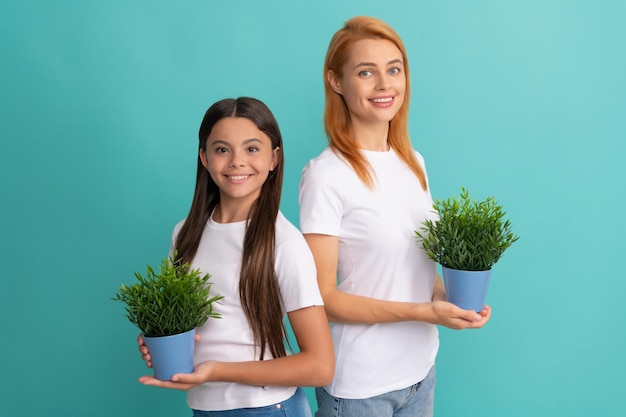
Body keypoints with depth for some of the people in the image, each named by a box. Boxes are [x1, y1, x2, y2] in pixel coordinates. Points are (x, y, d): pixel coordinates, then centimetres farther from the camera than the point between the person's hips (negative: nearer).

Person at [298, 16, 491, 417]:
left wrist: (448, 299, -8)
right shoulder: (326, 175, -17)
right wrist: (424, 312, -23)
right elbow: (323, 296, -16)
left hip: (422, 369, 6)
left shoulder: (413, 162, 3)